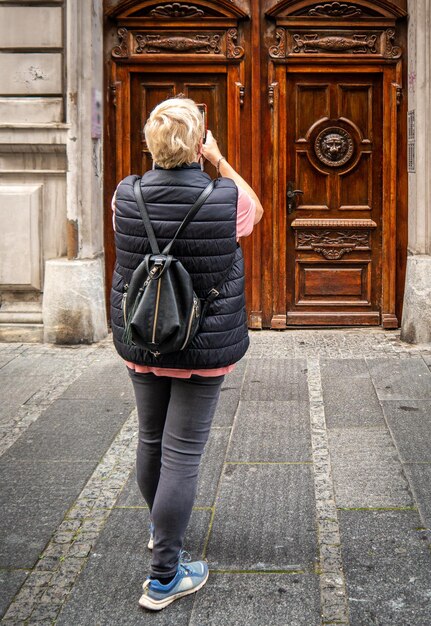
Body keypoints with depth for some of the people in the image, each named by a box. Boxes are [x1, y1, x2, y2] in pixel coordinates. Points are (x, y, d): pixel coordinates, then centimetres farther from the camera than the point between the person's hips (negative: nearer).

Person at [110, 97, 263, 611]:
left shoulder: (125, 196, -9)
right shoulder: (226, 198, -16)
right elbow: (255, 211, 9)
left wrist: (163, 168, 14)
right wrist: (220, 162, 8)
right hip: (204, 349, -3)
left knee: (150, 440, 21)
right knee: (182, 454, 1)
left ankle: (159, 526, 46)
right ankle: (164, 576, 8)